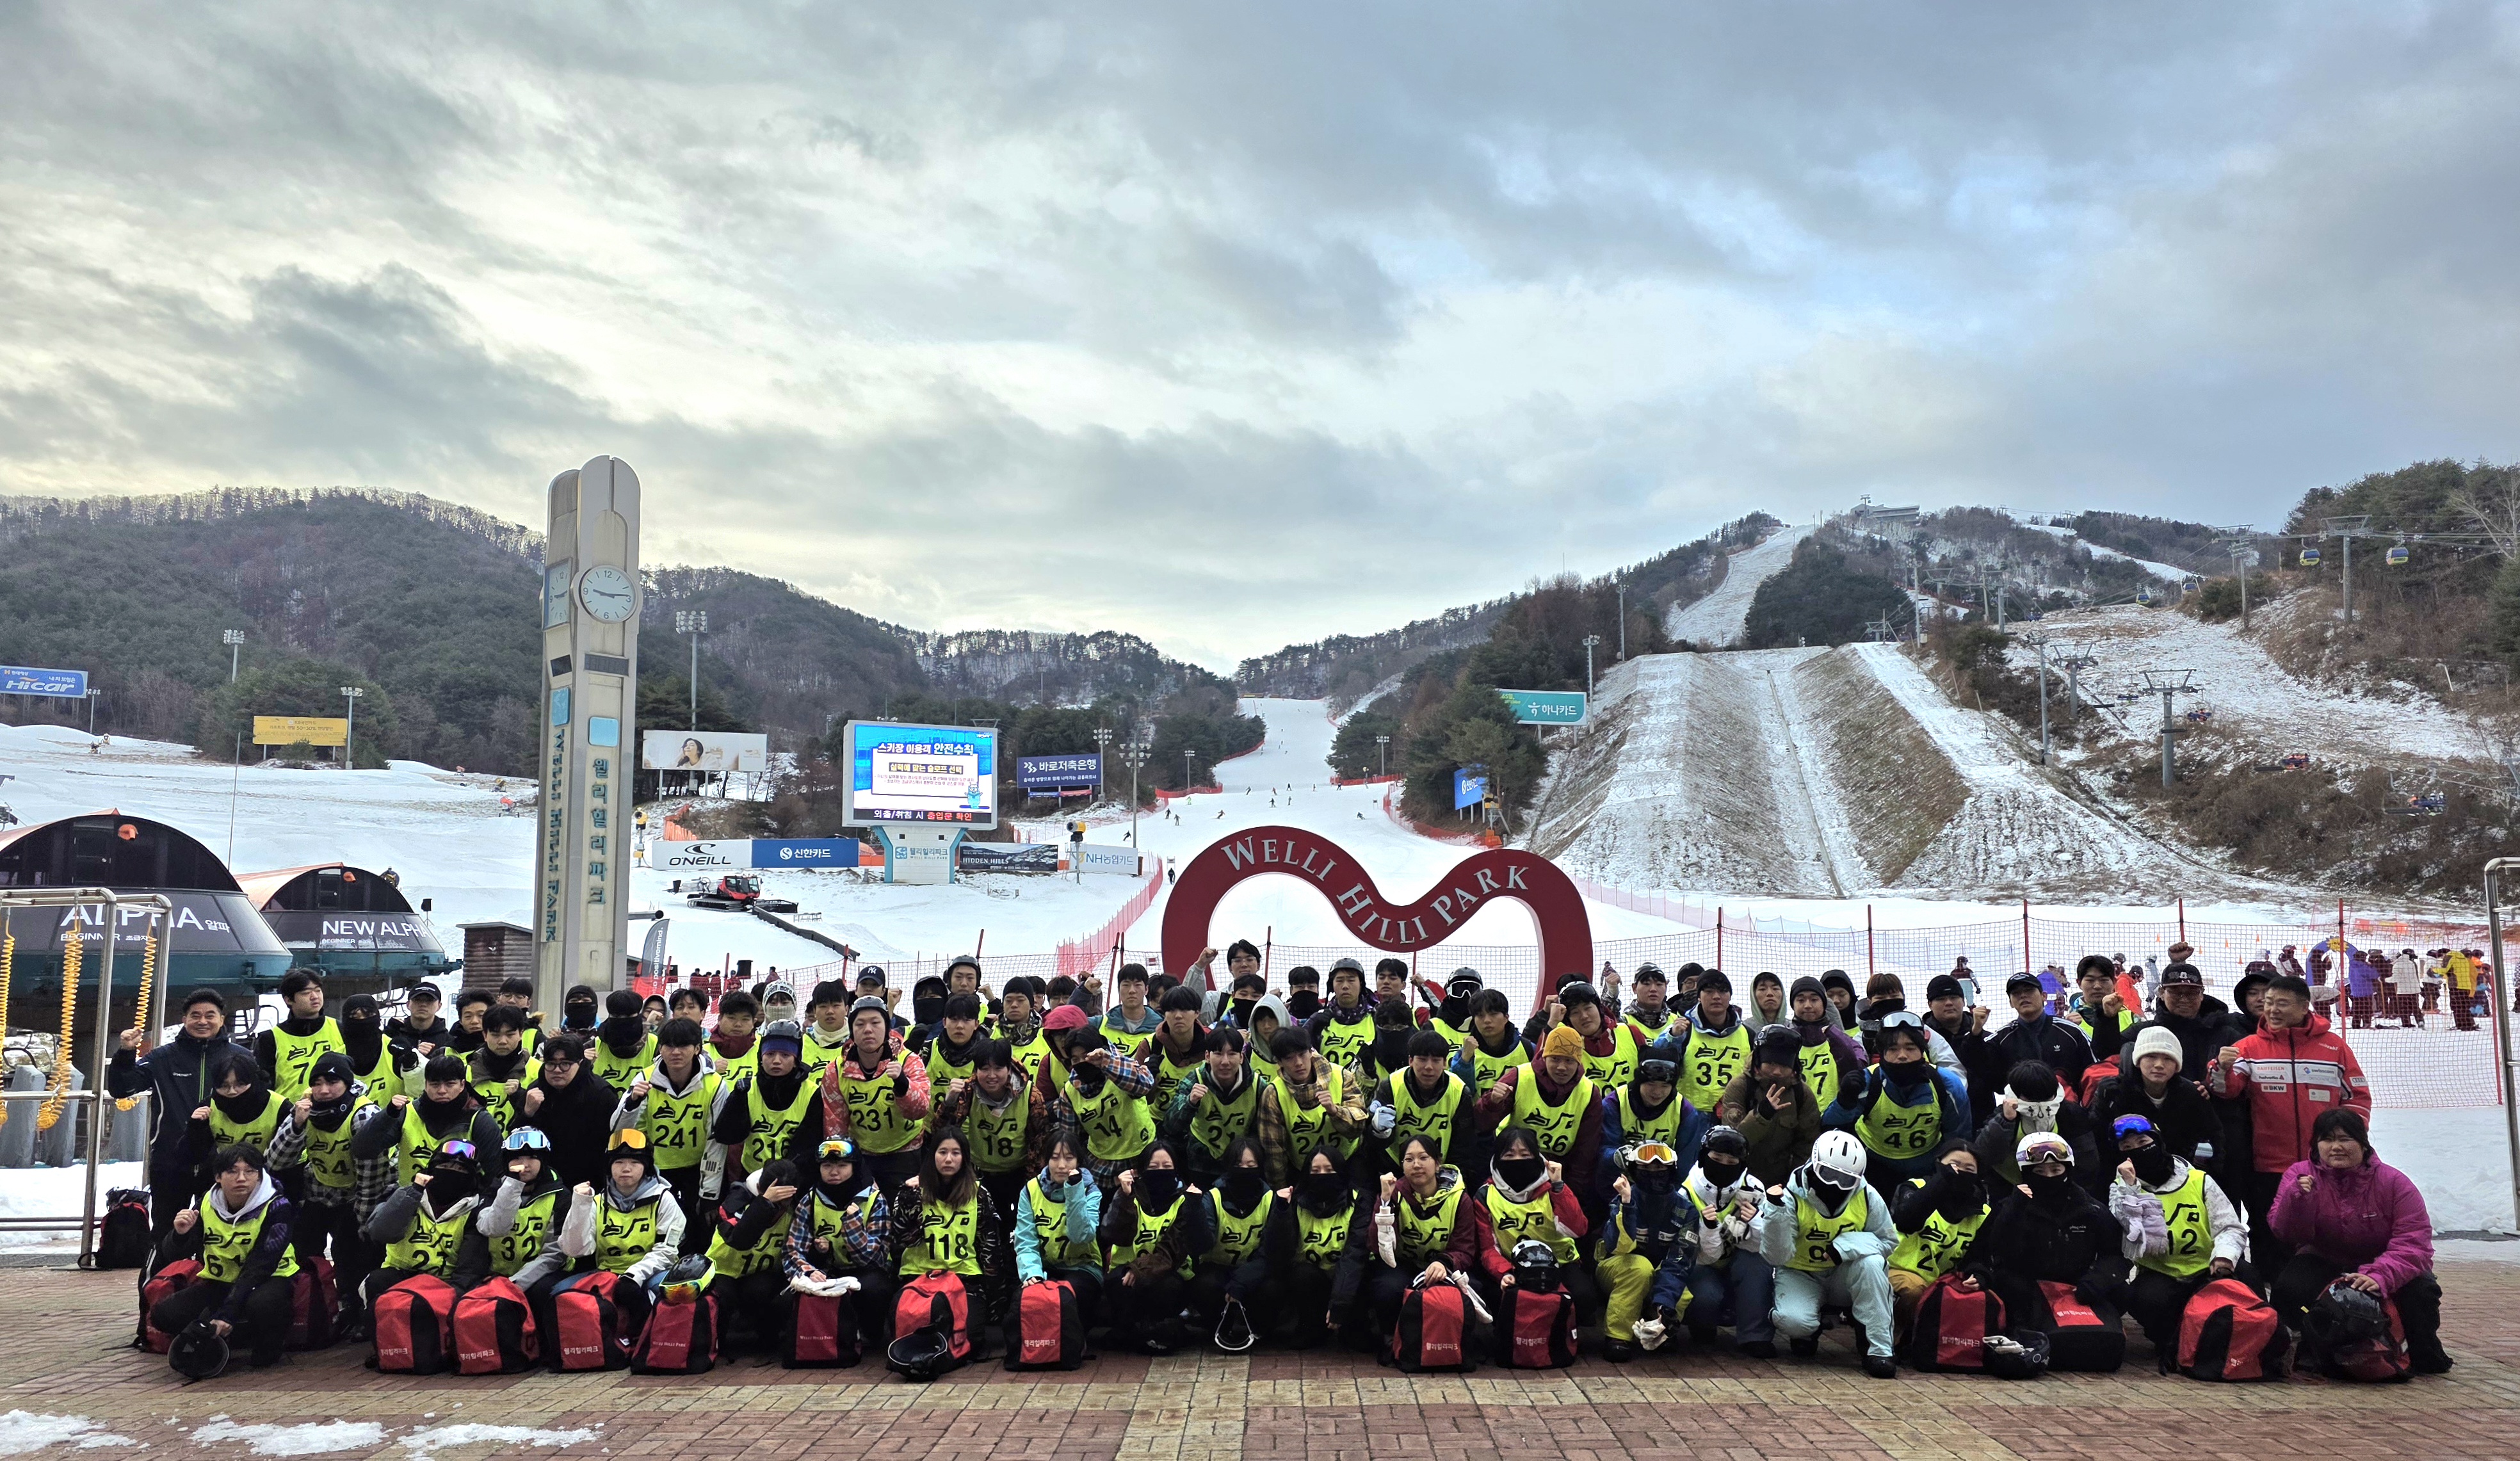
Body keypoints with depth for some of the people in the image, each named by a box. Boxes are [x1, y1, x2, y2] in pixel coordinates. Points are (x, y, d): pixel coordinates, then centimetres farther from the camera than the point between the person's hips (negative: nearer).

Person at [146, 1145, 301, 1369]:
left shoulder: (275, 1207, -19)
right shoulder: (207, 1204, -6)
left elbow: (258, 1268, -25)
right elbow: (172, 1258, -7)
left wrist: (227, 1314, -35)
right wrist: (179, 1235, -30)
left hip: (270, 1278, -5)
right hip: (220, 1283, 5)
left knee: (261, 1305, -39)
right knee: (163, 1315, -18)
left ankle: (267, 1347, -5)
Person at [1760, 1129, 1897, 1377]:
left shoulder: (1866, 1198, -11)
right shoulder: (1791, 1198, -19)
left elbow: (1889, 1242, -3)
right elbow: (1777, 1258, -21)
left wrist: (1849, 1245, -24)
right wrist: (1776, 1211, -38)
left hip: (1843, 1277, 2)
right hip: (1800, 1275, -2)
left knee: (1872, 1262, -30)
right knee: (1793, 1321, -32)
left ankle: (1879, 1349, -22)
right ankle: (1808, 1332, 9)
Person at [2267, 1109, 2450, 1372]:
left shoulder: (2393, 1182, -12)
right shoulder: (2299, 1175, -10)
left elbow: (2413, 1242, -23)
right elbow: (2287, 1235, -18)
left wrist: (2379, 1276, -41)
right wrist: (2298, 1199, -38)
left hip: (2377, 1268, 0)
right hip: (2323, 1265, 0)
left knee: (2421, 1291, -30)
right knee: (2289, 1288, -30)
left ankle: (2425, 1356, 3)